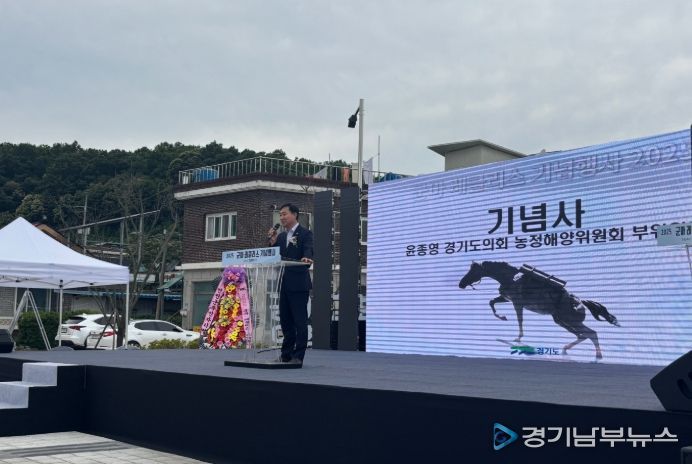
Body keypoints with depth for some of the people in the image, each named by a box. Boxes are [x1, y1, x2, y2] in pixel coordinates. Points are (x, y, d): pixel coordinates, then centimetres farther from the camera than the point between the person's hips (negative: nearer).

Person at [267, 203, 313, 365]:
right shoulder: (281, 236, 16)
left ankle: (298, 356, 0)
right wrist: (272, 242, -3)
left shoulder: (305, 233, -3)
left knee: (300, 321, -3)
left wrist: (306, 258, -41)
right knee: (285, 320, 12)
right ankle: (286, 355, 20)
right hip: (283, 284, 7)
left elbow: (308, 250, -19)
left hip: (298, 284, -7)